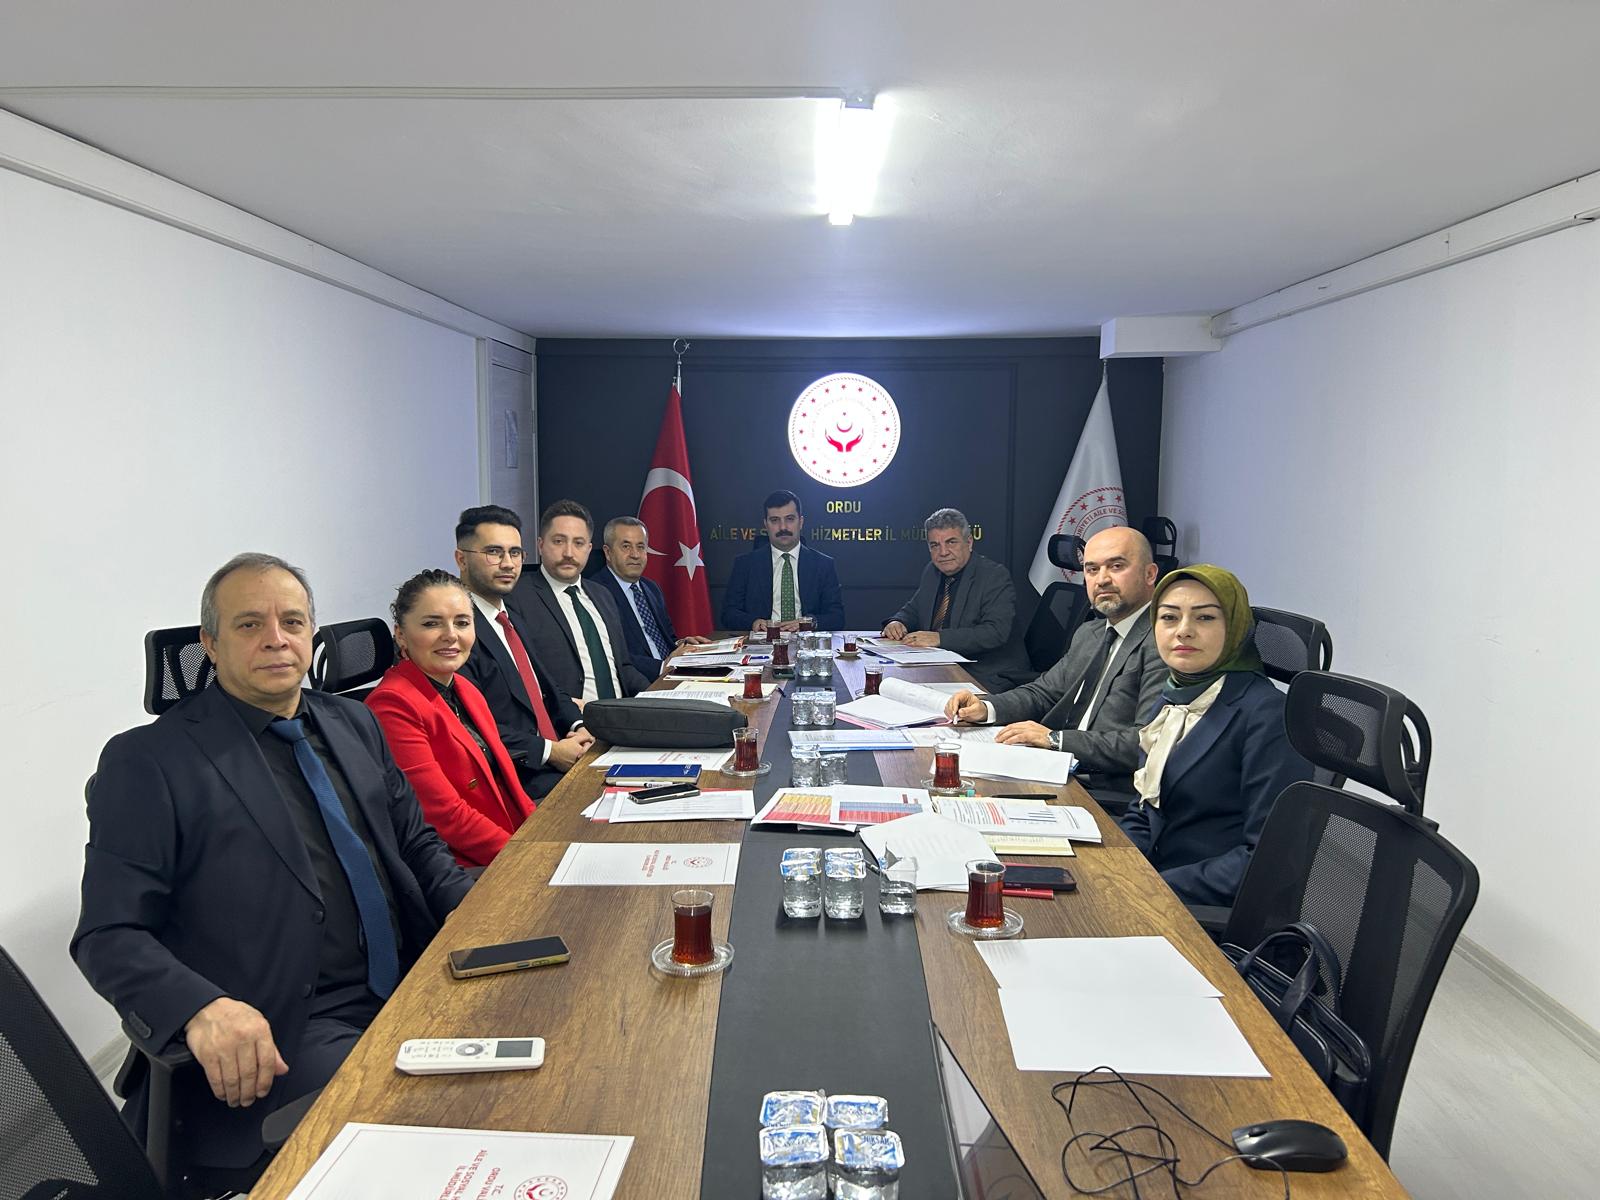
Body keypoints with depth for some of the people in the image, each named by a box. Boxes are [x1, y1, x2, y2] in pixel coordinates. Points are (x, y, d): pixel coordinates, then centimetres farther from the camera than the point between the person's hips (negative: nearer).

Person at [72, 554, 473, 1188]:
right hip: (285, 1036, -6)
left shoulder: (353, 724, 13)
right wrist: (201, 1009, -28)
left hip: (413, 989, 6)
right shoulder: (149, 762, -5)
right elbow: (109, 936, -8)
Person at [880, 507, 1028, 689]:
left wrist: (939, 638, -31)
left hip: (988, 677, -7)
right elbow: (913, 610, 22)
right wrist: (897, 622, -3)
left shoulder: (996, 577, -12)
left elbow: (996, 632, -24)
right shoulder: (932, 572, 11)